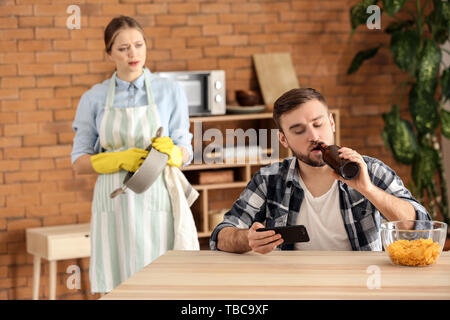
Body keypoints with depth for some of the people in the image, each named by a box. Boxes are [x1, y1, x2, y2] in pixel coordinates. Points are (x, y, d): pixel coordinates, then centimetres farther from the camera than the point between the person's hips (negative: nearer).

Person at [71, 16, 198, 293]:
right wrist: (121, 159, -11)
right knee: (117, 288, -4)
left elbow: (185, 154, 7)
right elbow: (79, 163, 6)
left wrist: (170, 151, -16)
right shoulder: (94, 98, 7)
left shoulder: (170, 91, 6)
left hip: (157, 201, 0)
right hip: (114, 204, 1)